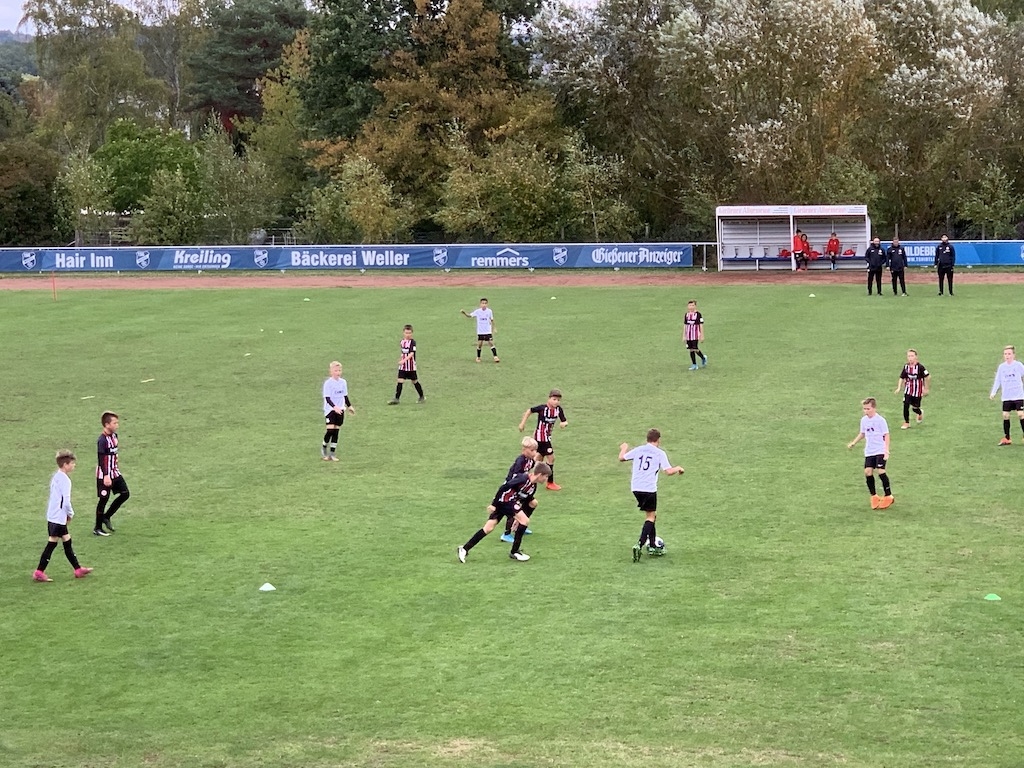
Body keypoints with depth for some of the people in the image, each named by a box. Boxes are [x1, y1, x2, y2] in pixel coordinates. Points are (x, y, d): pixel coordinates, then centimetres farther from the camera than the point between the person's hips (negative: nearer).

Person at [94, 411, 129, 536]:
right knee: (104, 499, 0)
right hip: (104, 475, -9)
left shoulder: (114, 435, 5)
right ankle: (97, 528, 11)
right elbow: (101, 459, -24)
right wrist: (106, 476, -29)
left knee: (125, 494, 7)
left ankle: (106, 517, 19)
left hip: (115, 473, 9)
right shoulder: (102, 440, -21)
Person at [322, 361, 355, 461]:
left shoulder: (343, 382, 6)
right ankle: (324, 448, 10)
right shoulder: (328, 383, -11)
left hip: (340, 410, 5)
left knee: (336, 431, 5)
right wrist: (334, 407, -29)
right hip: (330, 410, -5)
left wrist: (349, 406, 20)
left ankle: (332, 454, 9)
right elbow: (327, 398, -17)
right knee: (330, 430, -15)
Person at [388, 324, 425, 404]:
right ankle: (396, 398, -4)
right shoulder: (402, 341, 6)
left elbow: (411, 353, -25)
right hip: (402, 366, 5)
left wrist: (404, 360, -35)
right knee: (399, 381, -5)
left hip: (411, 366, -5)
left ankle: (422, 397, 25)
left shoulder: (412, 342, -14)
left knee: (415, 381, 8)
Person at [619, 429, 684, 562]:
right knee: (650, 517, 0)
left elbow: (621, 458, 16)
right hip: (649, 489, -5)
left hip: (636, 488, 5)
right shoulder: (660, 453, -1)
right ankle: (640, 545, -20)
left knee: (651, 515, 19)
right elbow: (668, 471, -9)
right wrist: (678, 468, 12)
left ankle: (652, 546, 20)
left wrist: (624, 448, 36)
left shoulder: (638, 450, 9)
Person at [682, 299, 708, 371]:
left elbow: (701, 325, -4)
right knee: (691, 349, 4)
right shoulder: (686, 315, 9)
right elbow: (684, 326, 14)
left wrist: (702, 336, -5)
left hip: (696, 335, -5)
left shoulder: (698, 314, -5)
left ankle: (703, 358, 15)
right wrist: (684, 336, 13)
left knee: (695, 348, -13)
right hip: (688, 335, 5)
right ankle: (694, 365, 12)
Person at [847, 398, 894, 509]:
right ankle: (874, 496, 10)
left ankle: (888, 496, -4)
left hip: (880, 451, -6)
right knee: (868, 471, -5)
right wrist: (853, 443, 11)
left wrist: (886, 451, -15)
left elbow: (886, 435, -9)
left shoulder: (880, 420, -10)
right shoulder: (864, 420, 7)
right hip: (869, 452, 6)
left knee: (880, 471, -17)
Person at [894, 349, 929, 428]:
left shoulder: (920, 367, -17)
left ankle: (920, 413, 42)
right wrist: (899, 388, -5)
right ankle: (906, 423, 7)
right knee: (906, 405, -8)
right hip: (908, 390, 3)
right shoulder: (906, 367, -2)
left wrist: (925, 389, -6)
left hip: (917, 391, -3)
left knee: (915, 407, 4)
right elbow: (901, 378, 7)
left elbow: (928, 377, -10)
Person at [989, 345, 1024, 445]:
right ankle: (1006, 438, 10)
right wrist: (993, 392, -2)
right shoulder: (1001, 367, 4)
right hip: (1006, 397, 3)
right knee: (1005, 415, 2)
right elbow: (997, 381, 7)